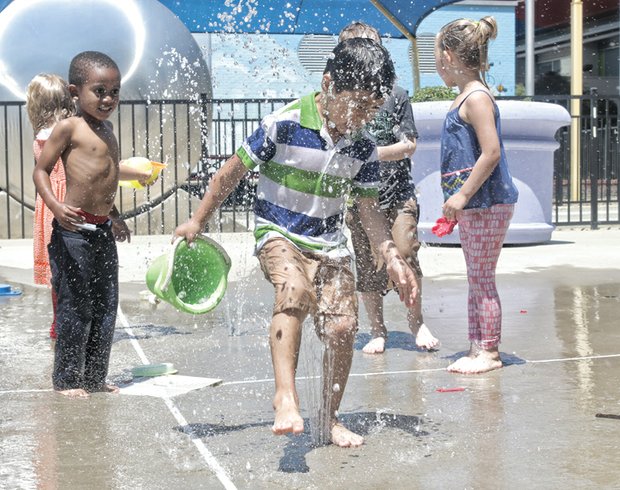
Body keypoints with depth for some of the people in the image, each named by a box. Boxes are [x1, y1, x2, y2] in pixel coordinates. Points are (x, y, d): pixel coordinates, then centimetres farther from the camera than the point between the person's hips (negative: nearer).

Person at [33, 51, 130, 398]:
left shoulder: (106, 127, 14)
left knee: (106, 307, 11)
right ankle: (66, 379, 12)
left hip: (103, 231, 8)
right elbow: (41, 170, -9)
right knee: (76, 307, -1)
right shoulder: (70, 127, -8)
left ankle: (95, 376, 22)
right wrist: (57, 207, -24)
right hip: (74, 231, -8)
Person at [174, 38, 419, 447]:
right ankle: (285, 397, -38)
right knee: (295, 290, -35)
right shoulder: (283, 126, -15)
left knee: (342, 327, -7)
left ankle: (330, 418, 13)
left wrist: (392, 257, -2)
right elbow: (233, 172, -5)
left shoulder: (362, 149, 0)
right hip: (279, 234, -4)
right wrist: (198, 221, 2)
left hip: (330, 245, 5)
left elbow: (368, 208, 9)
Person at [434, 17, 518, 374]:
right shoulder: (467, 97, 15)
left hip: (488, 204, -10)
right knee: (477, 279, 14)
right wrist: (458, 201, 21)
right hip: (474, 206, 10)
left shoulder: (476, 97, -15)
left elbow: (491, 152, -22)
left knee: (482, 279, -3)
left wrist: (462, 195, -20)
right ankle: (478, 349, 21)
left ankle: (489, 351, 7)